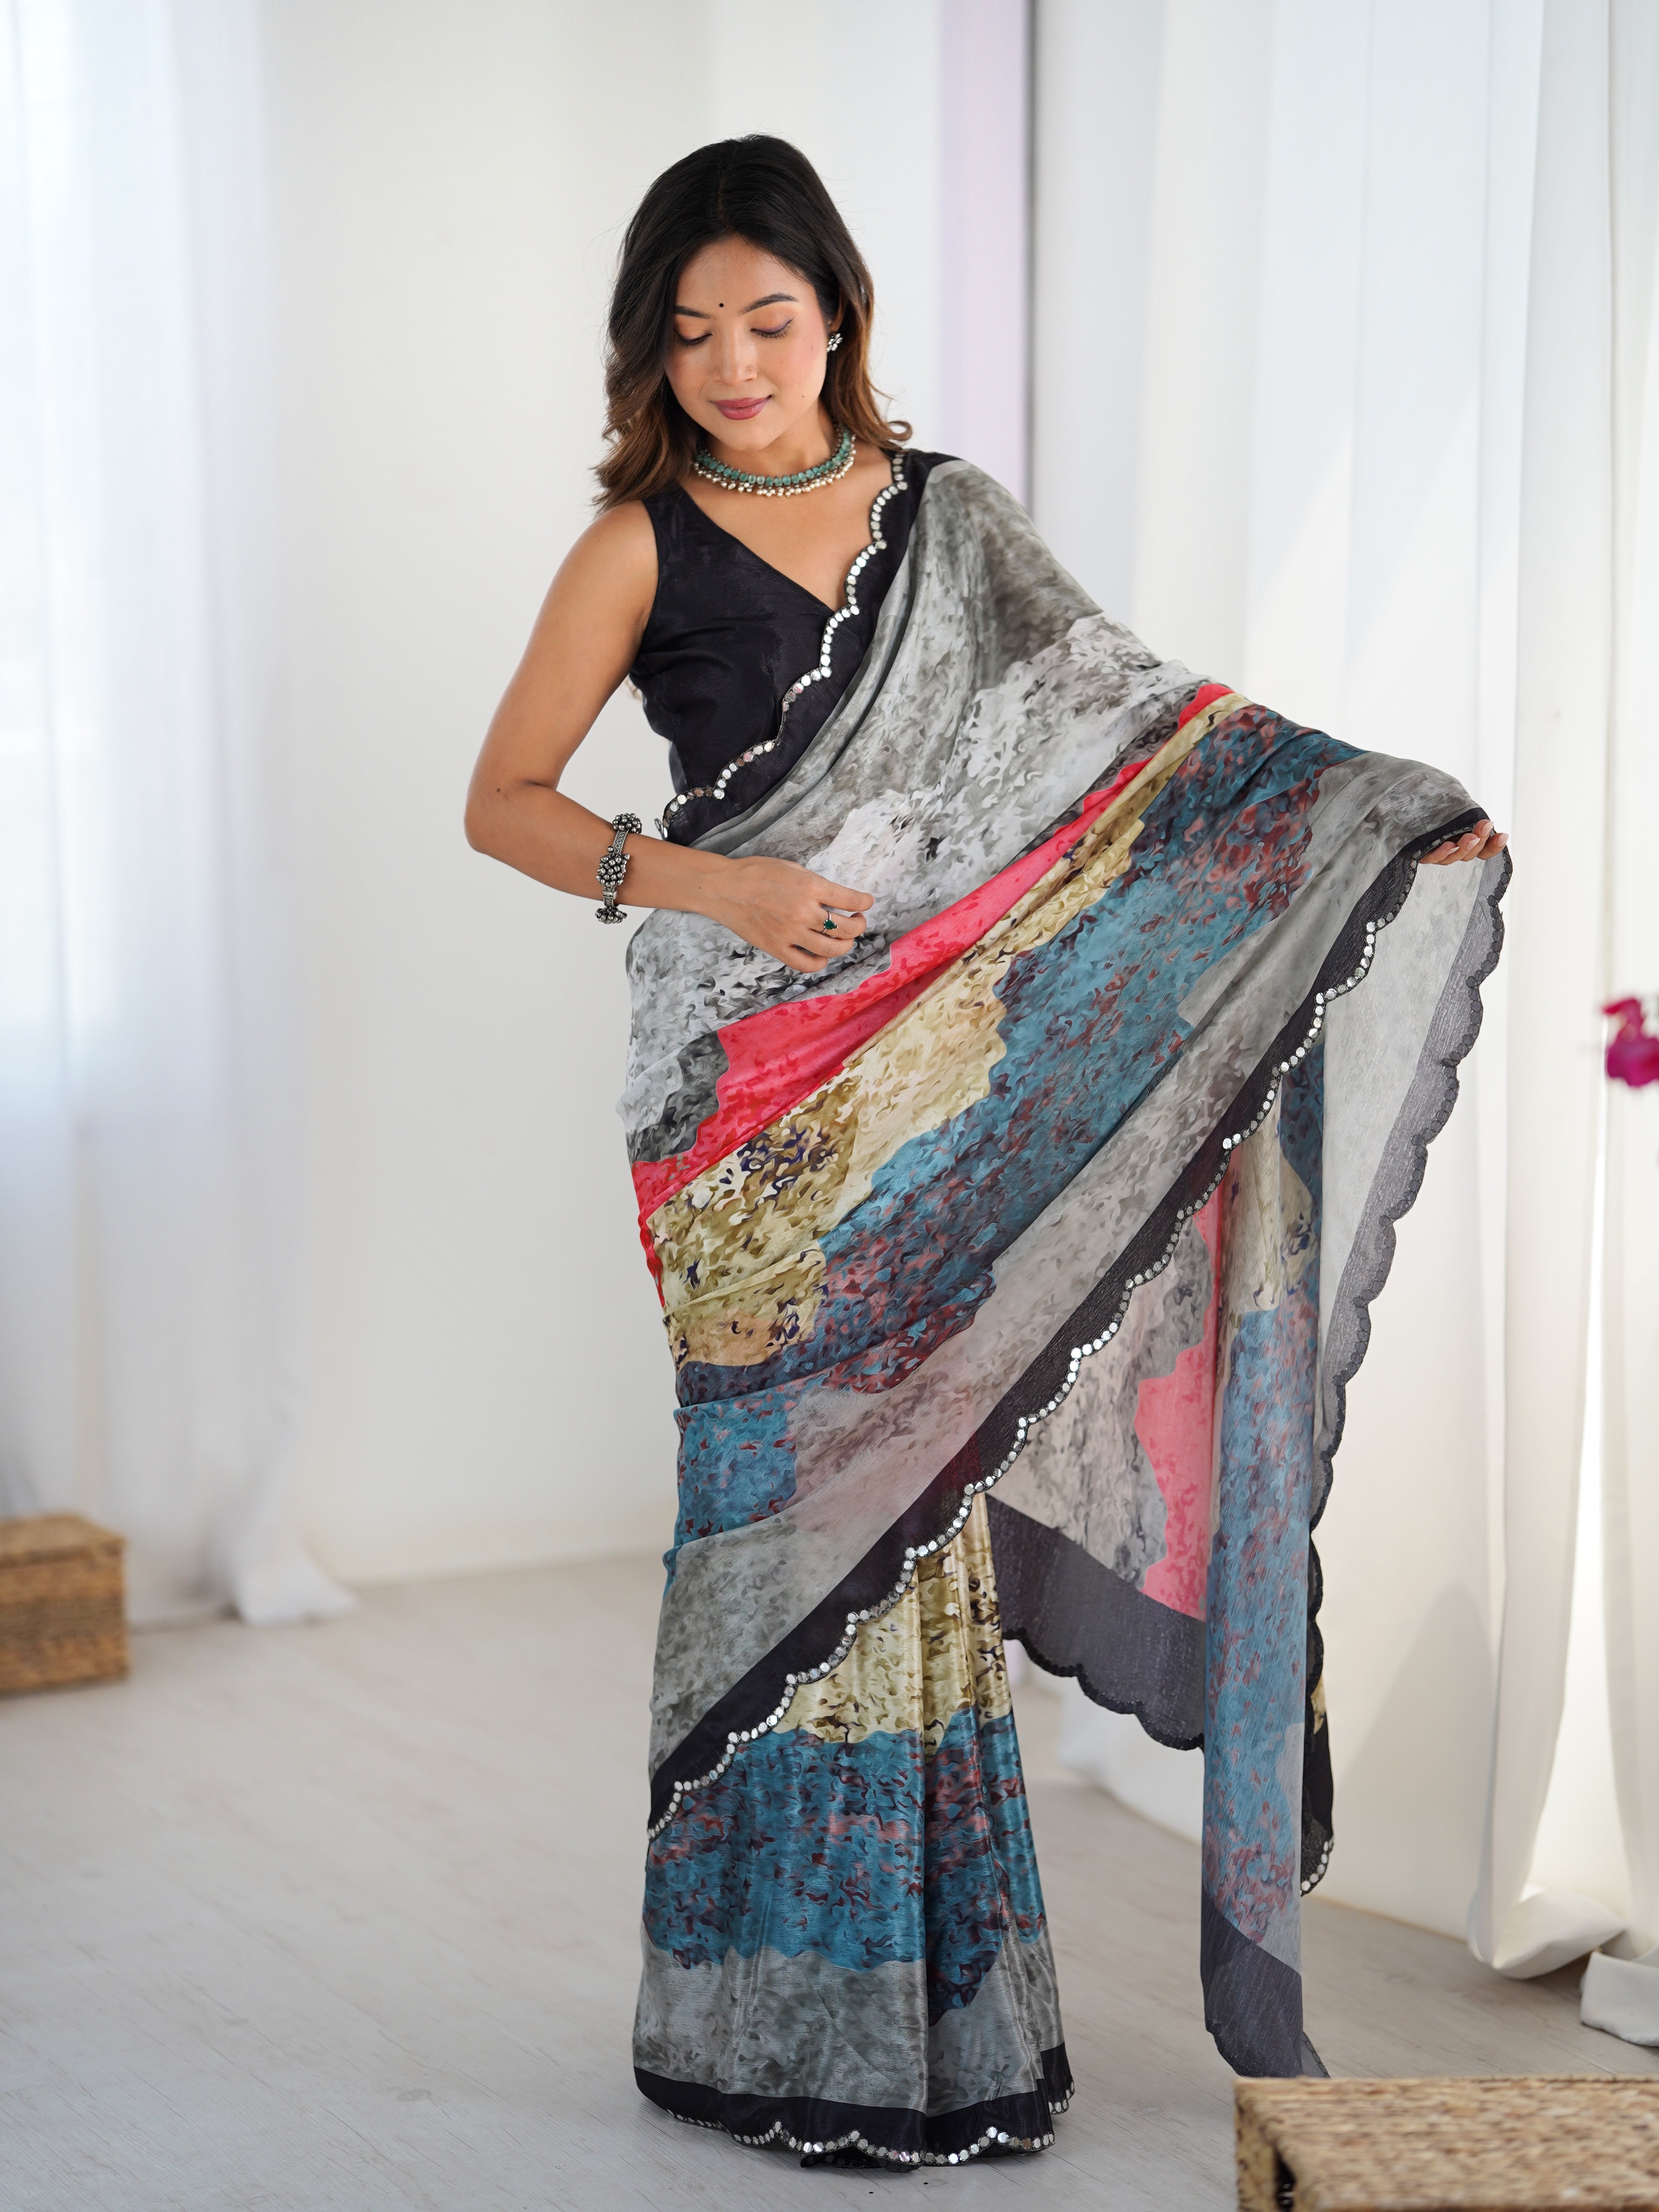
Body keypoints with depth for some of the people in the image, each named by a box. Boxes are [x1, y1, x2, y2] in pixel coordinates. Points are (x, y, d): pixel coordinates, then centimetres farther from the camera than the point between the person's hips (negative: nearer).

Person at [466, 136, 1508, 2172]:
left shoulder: (943, 518, 10)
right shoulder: (644, 547, -1)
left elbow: (1130, 714, 13)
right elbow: (502, 803, 1)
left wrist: (1394, 804, 7)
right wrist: (694, 880, -15)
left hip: (940, 1074, 4)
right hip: (756, 1089, -4)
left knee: (914, 1486, 6)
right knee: (798, 1499, -4)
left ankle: (933, 1982, 18)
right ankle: (797, 2026, 8)